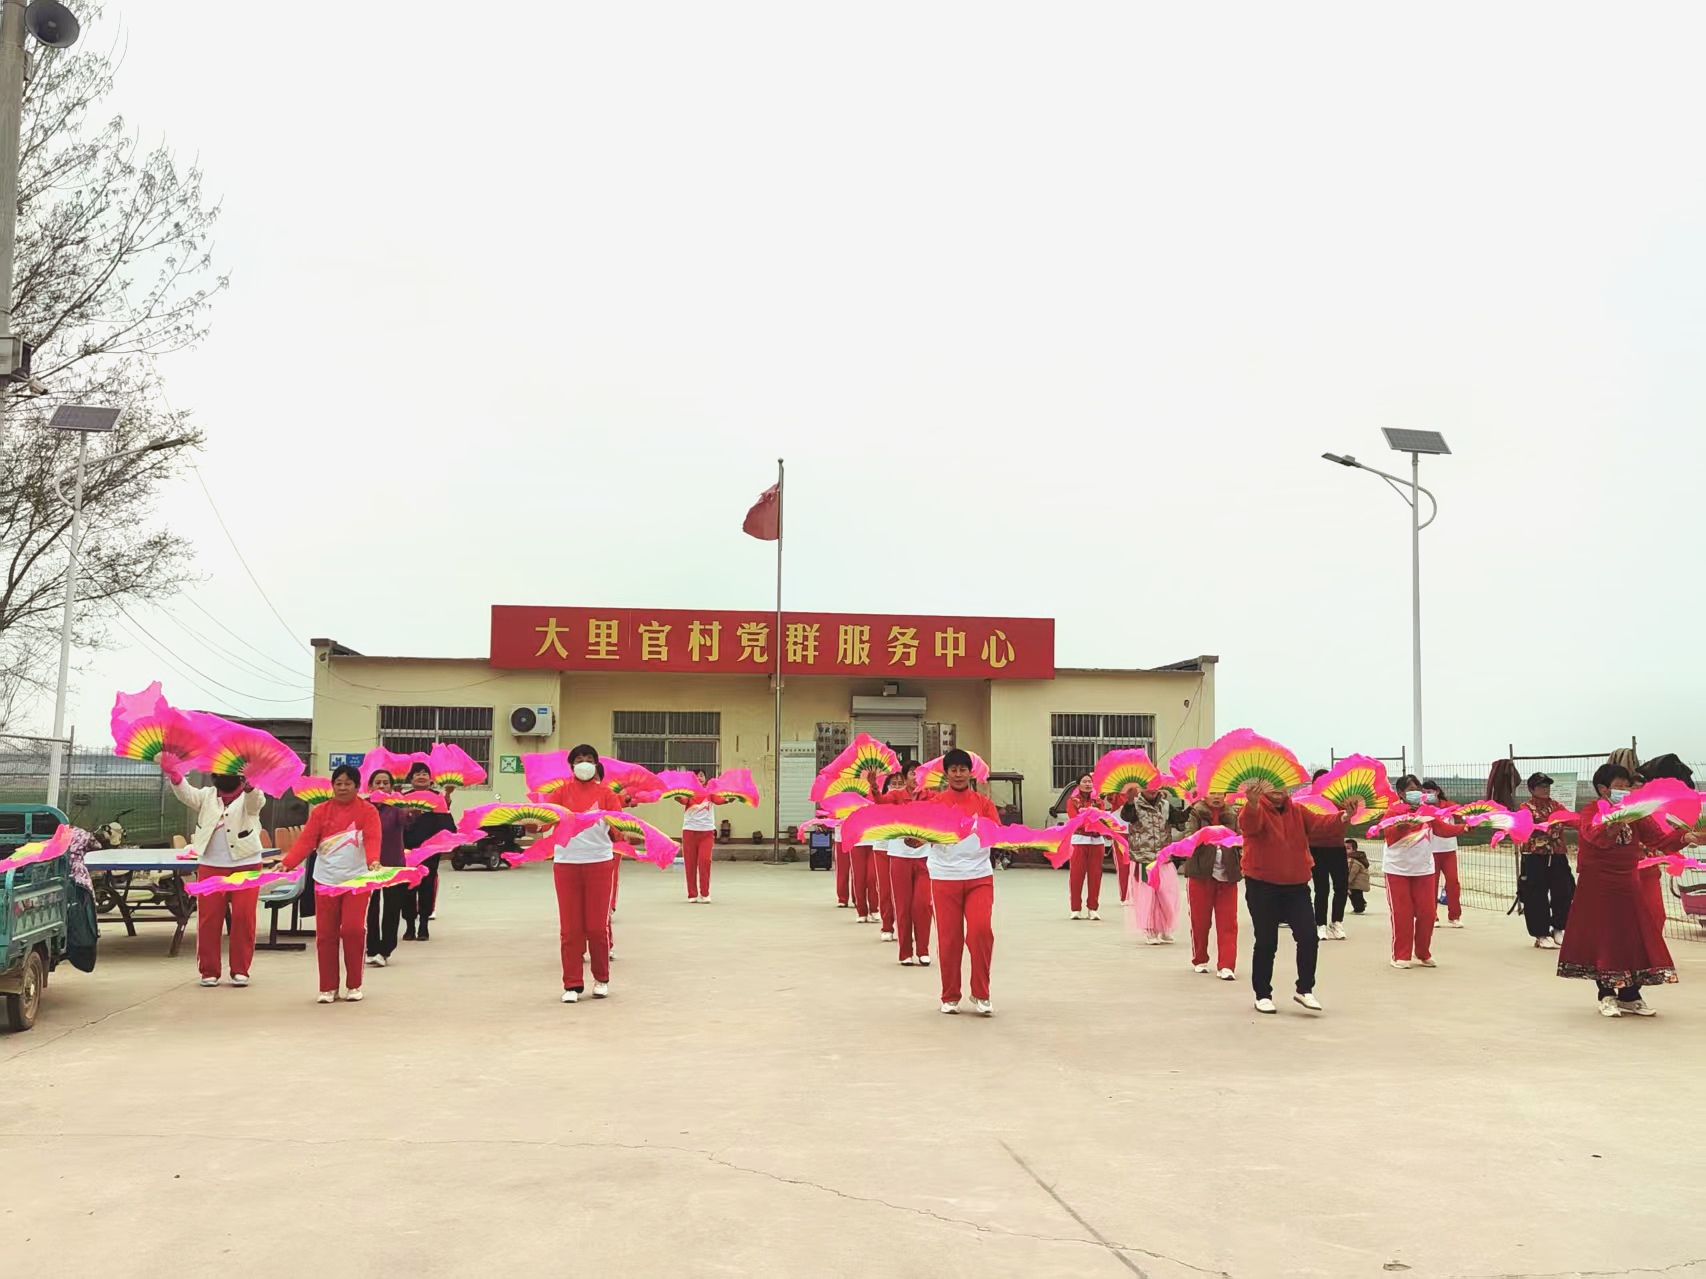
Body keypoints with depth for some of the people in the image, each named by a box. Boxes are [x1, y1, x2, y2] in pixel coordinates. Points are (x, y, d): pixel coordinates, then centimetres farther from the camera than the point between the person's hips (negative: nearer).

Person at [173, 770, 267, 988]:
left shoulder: (249, 796, 5)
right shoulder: (207, 795, 14)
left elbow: (256, 800, -18)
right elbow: (186, 794, -4)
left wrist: (249, 782, -41)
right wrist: (175, 776, -25)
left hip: (246, 864, -2)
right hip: (211, 865, 2)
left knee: (244, 918, -2)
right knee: (208, 918, 2)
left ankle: (240, 970, 8)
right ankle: (209, 970, 11)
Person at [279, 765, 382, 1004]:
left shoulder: (368, 811, -1)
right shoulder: (321, 811, 5)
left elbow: (373, 839, -14)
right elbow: (306, 840, -3)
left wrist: (373, 860, -33)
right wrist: (288, 863, -17)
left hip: (356, 879, -2)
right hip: (326, 880, 2)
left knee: (353, 930, -9)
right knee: (325, 934, 4)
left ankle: (354, 985, 7)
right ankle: (328, 987, 14)